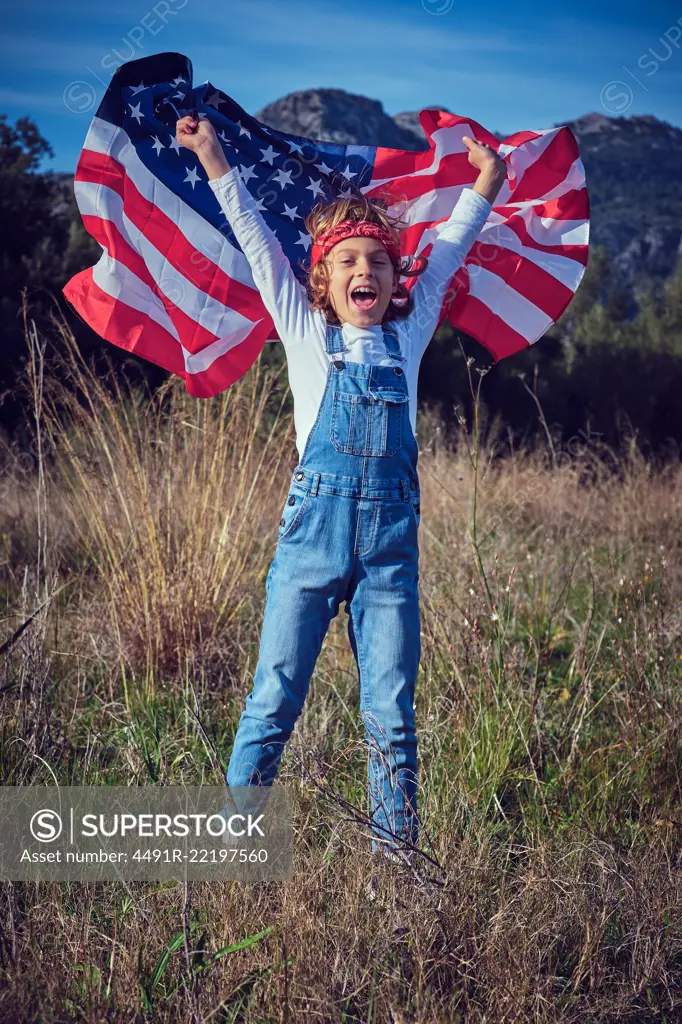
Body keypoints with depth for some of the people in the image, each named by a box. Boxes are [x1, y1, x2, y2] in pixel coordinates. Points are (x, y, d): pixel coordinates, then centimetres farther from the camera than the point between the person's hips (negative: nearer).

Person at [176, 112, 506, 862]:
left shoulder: (407, 336, 11)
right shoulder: (306, 333, 7)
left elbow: (449, 248, 20)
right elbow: (255, 239, 4)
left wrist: (486, 179, 23)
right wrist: (211, 156, 3)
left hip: (391, 539, 2)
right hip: (313, 528, -2)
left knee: (391, 710, 6)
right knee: (274, 700, 1)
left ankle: (396, 850, 17)